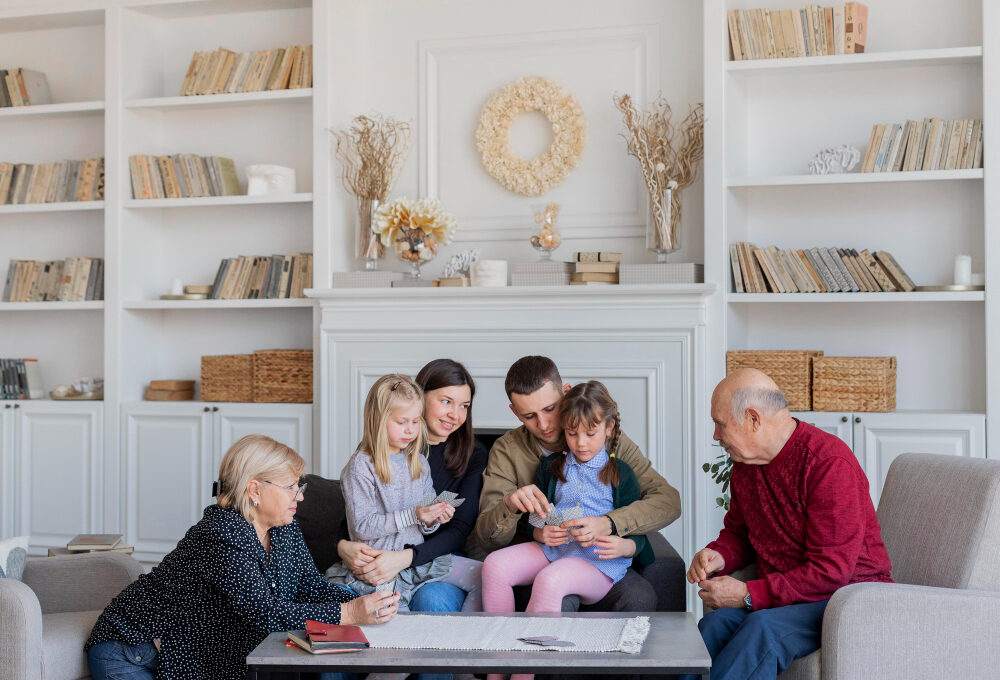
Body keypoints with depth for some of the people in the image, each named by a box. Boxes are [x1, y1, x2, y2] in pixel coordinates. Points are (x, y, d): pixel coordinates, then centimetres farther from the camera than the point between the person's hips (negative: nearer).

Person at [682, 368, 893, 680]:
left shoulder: (829, 463, -19)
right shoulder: (745, 463, 8)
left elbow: (832, 570, -22)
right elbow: (738, 532, 24)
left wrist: (749, 594, -22)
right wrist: (718, 556, -1)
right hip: (781, 595, 6)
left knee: (763, 628, -35)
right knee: (713, 625, -26)